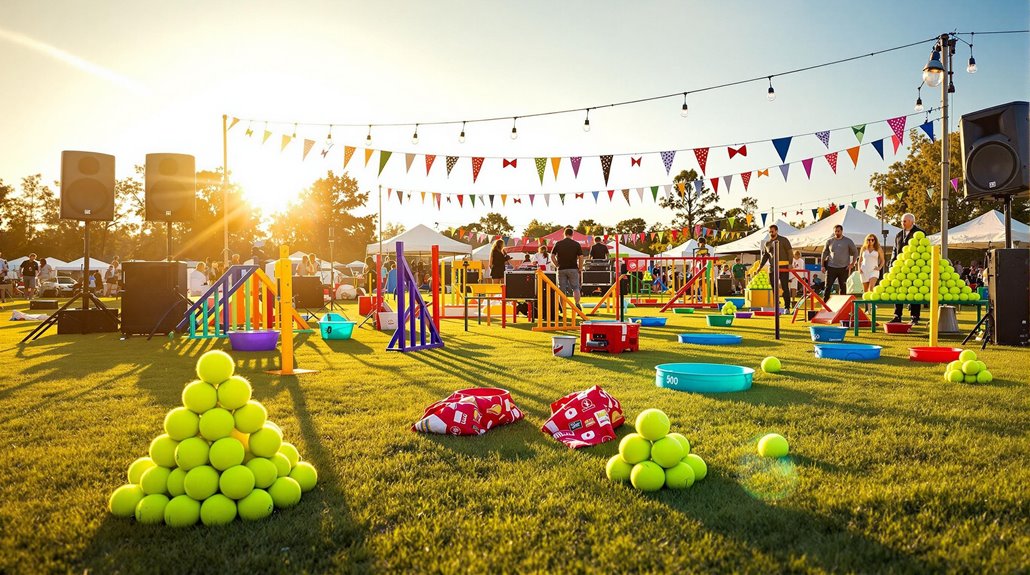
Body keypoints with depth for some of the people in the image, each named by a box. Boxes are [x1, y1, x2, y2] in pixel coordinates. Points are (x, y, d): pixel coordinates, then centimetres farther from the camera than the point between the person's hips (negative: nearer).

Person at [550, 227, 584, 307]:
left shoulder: (558, 244, 3)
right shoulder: (576, 244, 0)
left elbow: (552, 256, 1)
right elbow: (581, 257, -4)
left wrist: (557, 265, 7)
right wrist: (580, 268, 4)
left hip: (561, 269, 1)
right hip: (573, 269, -1)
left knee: (562, 289, 5)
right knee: (575, 287, 6)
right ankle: (577, 304, -11)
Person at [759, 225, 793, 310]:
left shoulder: (784, 240, 1)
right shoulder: (767, 243, 13)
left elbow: (789, 252, -3)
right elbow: (765, 255, 18)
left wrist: (790, 263, -14)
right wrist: (760, 266, 9)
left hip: (783, 267, -5)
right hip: (772, 267, 5)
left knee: (785, 287, -3)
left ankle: (787, 306, 1)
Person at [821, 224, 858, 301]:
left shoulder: (848, 241, 2)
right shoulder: (829, 241, 5)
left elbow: (855, 252, 9)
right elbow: (824, 253, 13)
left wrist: (852, 264, -1)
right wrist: (823, 266, 7)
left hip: (844, 268, 0)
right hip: (831, 267, 0)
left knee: (843, 287, 6)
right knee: (828, 286, -5)